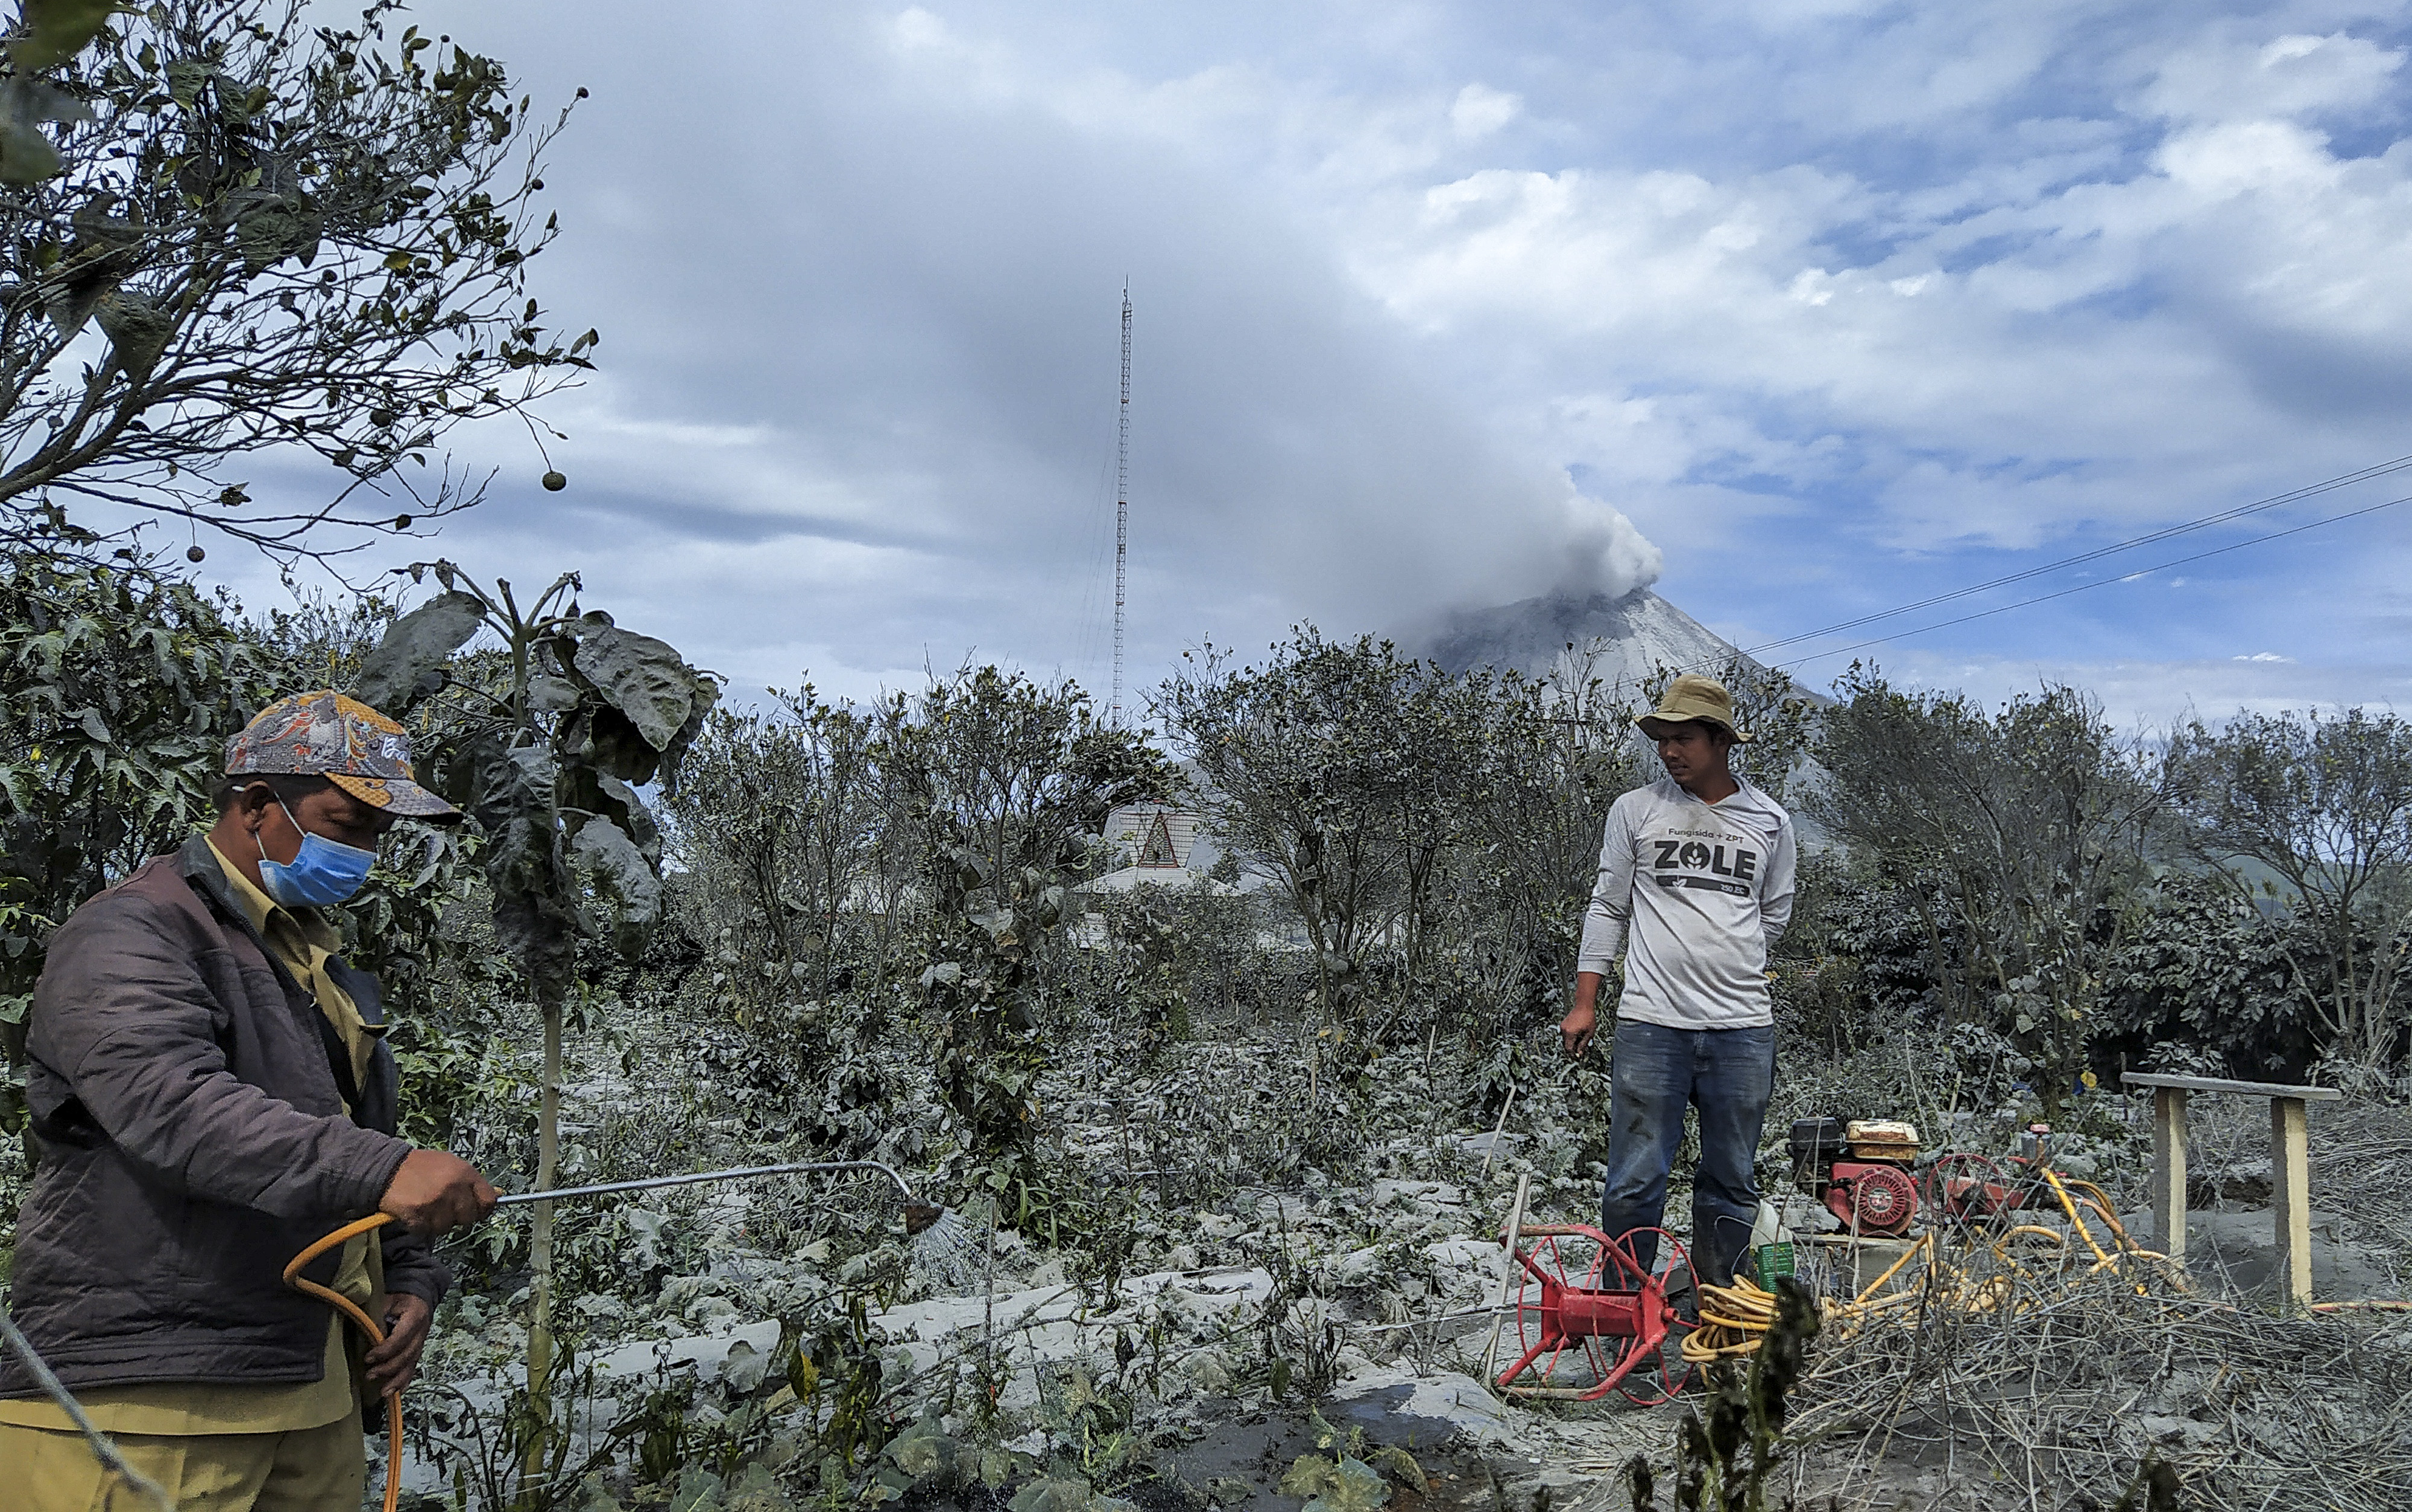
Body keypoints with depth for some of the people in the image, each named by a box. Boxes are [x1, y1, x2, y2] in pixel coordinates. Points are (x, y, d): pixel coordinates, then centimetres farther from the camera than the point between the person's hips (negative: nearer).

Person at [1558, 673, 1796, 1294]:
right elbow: (1608, 908, 8)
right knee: (1635, 1183, -2)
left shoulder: (1770, 820, 8)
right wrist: (1585, 1002, 5)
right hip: (1650, 1022, -1)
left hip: (1743, 1027, 2)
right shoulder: (1636, 810, 5)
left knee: (1731, 1185, 9)